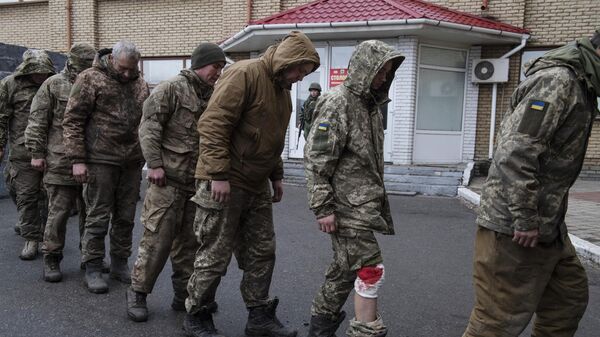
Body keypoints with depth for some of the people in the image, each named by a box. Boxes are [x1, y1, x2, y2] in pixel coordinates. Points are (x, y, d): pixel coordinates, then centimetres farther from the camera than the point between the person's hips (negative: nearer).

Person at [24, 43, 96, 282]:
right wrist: (37, 153, -4)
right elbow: (37, 121, 0)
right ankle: (51, 259, 16)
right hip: (61, 163, -3)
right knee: (59, 212, 2)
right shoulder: (54, 85, 0)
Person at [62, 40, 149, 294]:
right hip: (101, 160, -5)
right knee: (98, 217, 1)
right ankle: (92, 269, 14)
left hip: (132, 162, 5)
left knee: (126, 217, 11)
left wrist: (147, 155, 15)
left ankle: (120, 264, 25)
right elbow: (72, 121, -6)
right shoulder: (90, 79, -4)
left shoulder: (140, 83, 12)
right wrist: (77, 159, -12)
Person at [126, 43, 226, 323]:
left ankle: (184, 294, 23)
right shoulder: (171, 89, -5)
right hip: (169, 177, -6)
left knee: (190, 240, 11)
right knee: (157, 238, -3)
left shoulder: (213, 97, 14)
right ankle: (137, 292, 14)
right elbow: (149, 126, -11)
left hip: (198, 182, 6)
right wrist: (154, 164, -17)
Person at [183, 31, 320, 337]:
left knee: (262, 253, 12)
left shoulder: (282, 89, 15)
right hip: (225, 184, -9)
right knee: (215, 255, 3)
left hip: (257, 186, 9)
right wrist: (219, 174, -24)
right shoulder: (244, 74, -14)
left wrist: (276, 175, 20)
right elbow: (212, 124, -21)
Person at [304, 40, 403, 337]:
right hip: (346, 206, -9)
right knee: (370, 269, -7)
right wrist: (322, 207, -19)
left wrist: (378, 198, 22)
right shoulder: (337, 103, -13)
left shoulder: (372, 106, 15)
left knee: (346, 268, 16)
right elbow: (316, 159, -17)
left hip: (364, 204, 9)